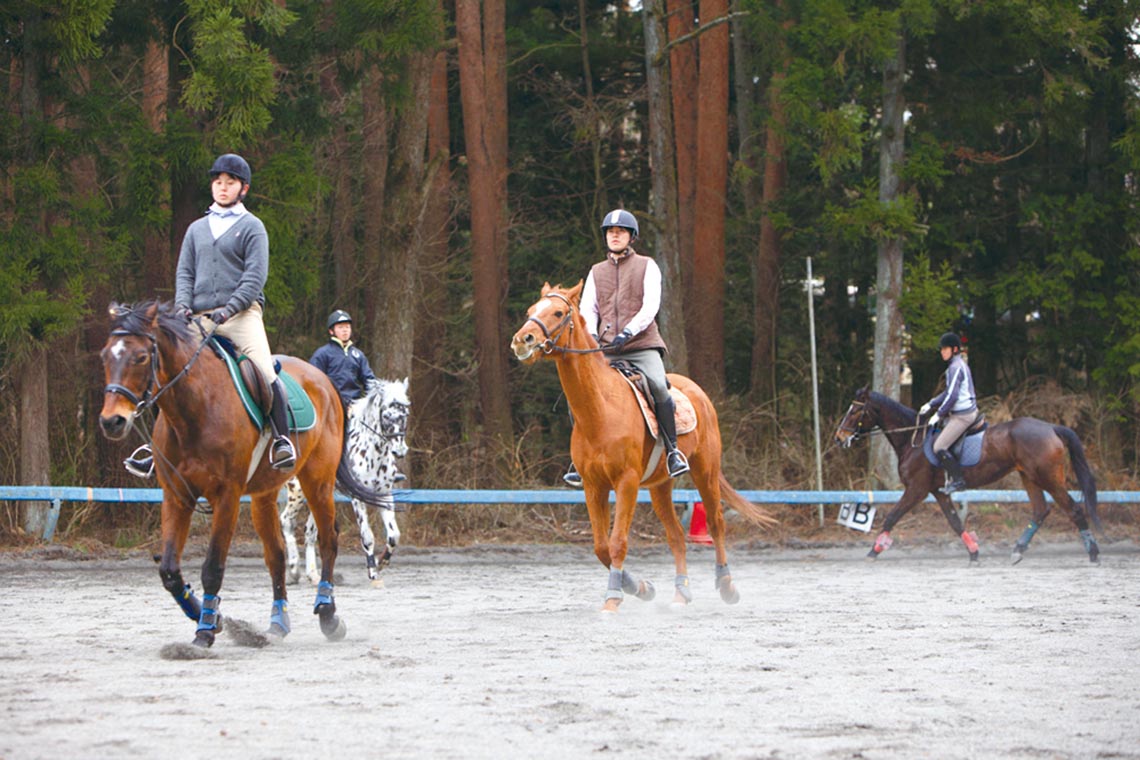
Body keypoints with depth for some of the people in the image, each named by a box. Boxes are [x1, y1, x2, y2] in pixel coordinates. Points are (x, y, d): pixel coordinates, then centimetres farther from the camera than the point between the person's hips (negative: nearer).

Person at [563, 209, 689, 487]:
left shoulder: (647, 266, 9)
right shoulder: (596, 272, 20)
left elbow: (651, 305, -3)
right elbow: (587, 309, 12)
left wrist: (628, 332, -18)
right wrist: (591, 335, -10)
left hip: (642, 345, -3)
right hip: (606, 350, 3)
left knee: (658, 385, -30)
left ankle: (673, 450, -19)